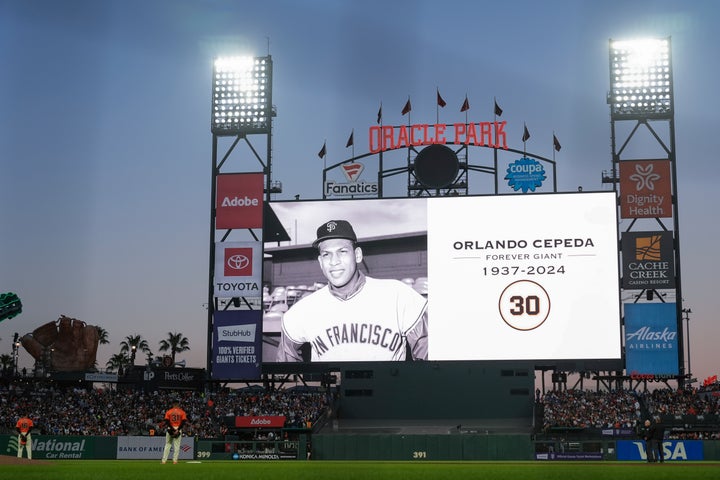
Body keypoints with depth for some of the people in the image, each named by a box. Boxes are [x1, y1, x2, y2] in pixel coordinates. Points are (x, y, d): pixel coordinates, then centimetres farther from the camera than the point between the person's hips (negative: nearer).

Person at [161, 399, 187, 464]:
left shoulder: (169, 411, 2)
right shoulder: (182, 412, 1)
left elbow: (167, 421, -7)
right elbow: (183, 422, -7)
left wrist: (172, 429, -9)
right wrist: (178, 430, -11)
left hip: (170, 429, 1)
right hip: (178, 429, -1)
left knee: (167, 444, 7)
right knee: (177, 446, 4)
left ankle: (164, 460, 3)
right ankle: (175, 460, -1)